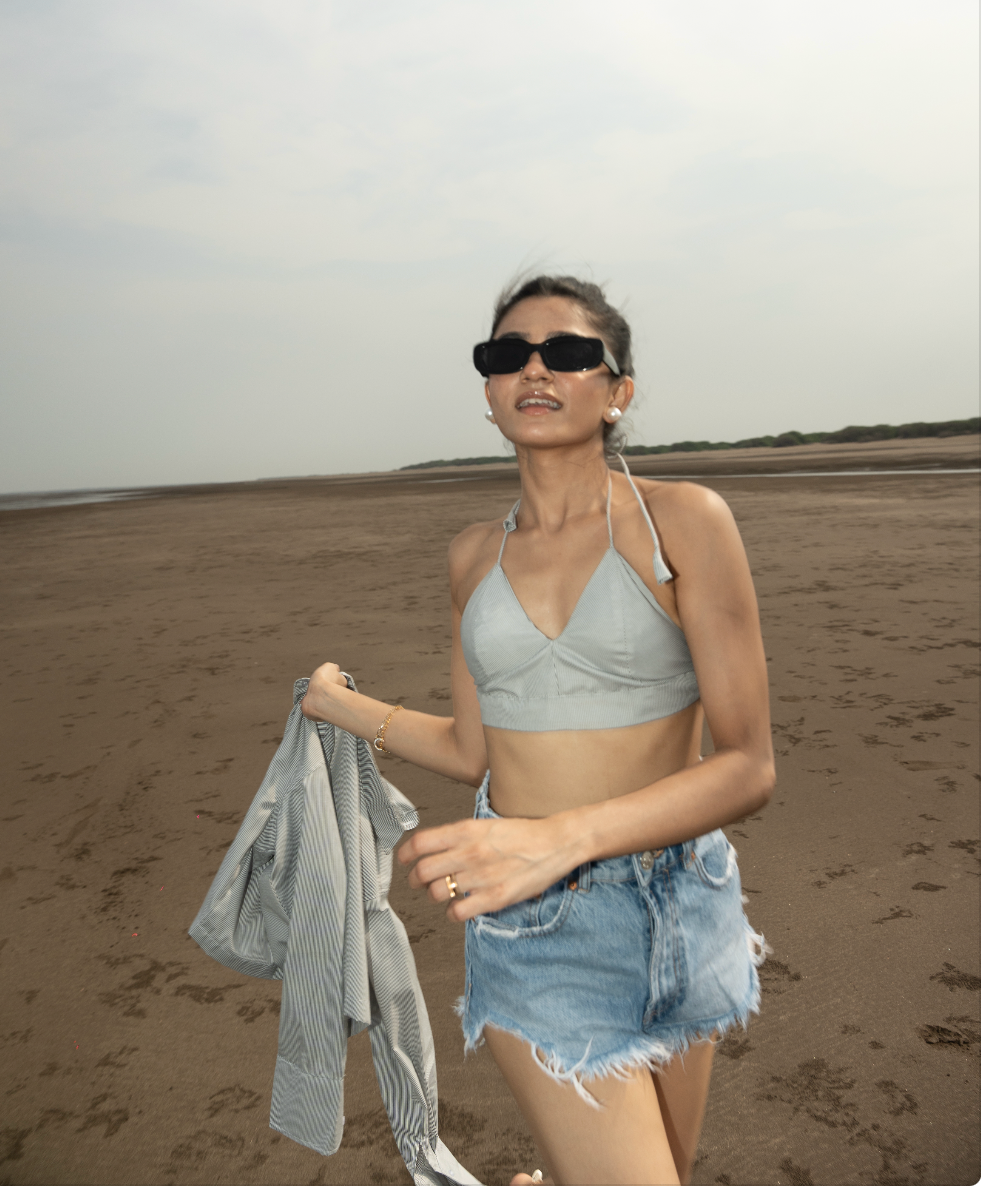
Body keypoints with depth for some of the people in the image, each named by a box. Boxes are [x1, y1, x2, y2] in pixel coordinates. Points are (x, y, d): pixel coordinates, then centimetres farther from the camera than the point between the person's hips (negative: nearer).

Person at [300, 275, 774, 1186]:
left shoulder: (682, 521, -10)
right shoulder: (474, 556, 2)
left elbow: (748, 766, -14)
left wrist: (561, 836, -27)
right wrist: (344, 707, 18)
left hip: (676, 908, 0)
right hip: (532, 932, 1)